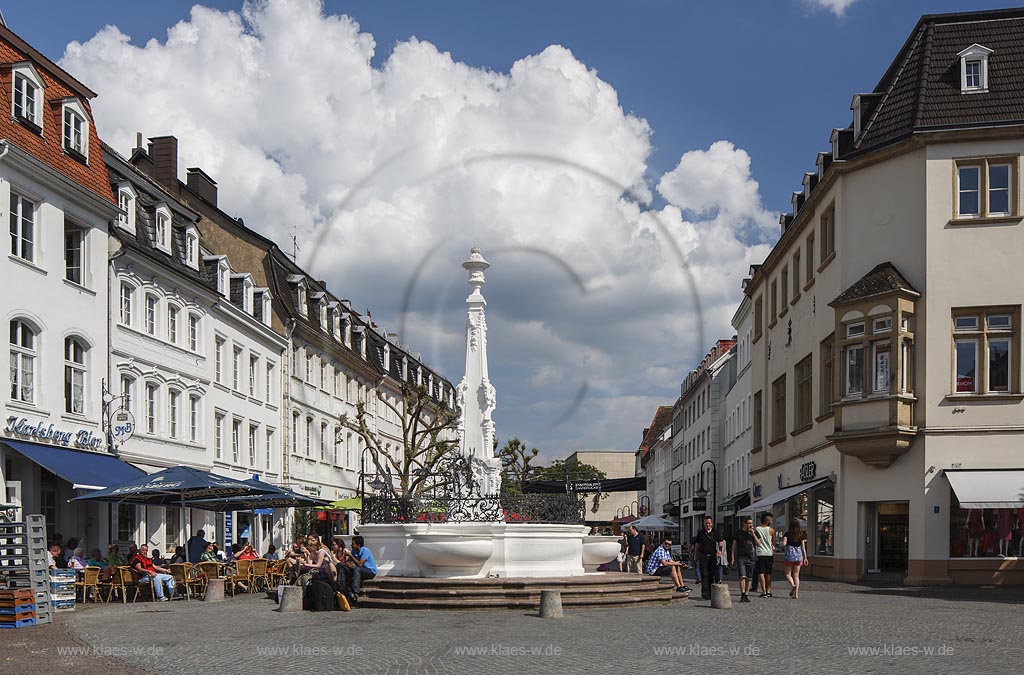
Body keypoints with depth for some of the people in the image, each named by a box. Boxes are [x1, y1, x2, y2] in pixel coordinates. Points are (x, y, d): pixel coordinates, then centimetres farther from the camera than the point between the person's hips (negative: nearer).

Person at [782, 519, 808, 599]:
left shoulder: (787, 534, -6)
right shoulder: (801, 535, 2)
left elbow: (784, 544, -16)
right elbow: (803, 547, 3)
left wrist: (784, 548, 7)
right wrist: (805, 558, 8)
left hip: (789, 556, -3)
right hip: (799, 556, 3)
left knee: (788, 574, 11)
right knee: (796, 575, 9)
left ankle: (793, 585, -17)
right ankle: (796, 593, 2)